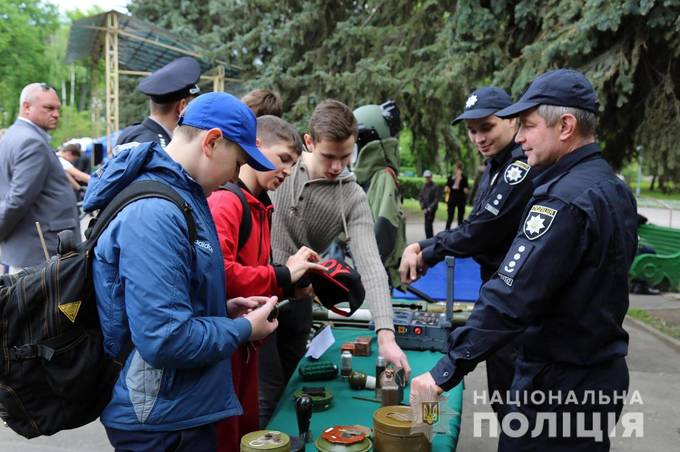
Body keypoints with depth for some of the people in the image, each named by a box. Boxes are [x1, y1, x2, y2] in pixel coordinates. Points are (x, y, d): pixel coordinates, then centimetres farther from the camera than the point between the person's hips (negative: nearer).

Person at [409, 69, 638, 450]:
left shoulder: (564, 200, -24)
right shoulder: (614, 187, 7)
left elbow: (510, 299, -29)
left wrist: (445, 373, -24)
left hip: (561, 384, -9)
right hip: (603, 372, 9)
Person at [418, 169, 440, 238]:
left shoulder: (434, 187, -8)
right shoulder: (423, 186, 6)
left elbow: (436, 198, -9)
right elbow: (420, 197, 7)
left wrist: (430, 208, -13)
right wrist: (423, 208, -3)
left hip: (432, 209, -5)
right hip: (426, 209, 5)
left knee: (428, 224, -11)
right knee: (427, 224, 9)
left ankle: (429, 239, -5)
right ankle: (429, 239, 19)